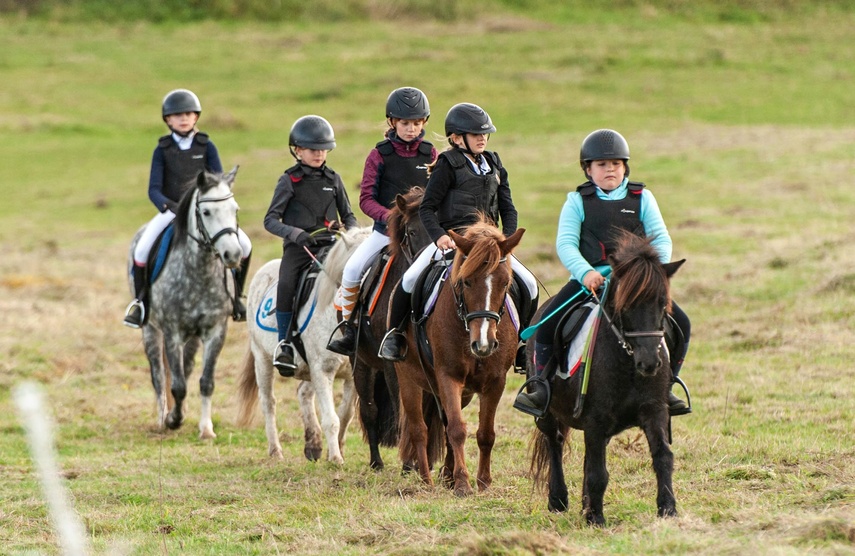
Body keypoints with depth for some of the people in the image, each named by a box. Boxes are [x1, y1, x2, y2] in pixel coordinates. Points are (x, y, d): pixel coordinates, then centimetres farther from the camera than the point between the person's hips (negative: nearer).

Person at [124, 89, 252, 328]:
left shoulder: (206, 146, 1)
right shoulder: (162, 150, -1)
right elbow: (154, 189, -7)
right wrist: (168, 206, -28)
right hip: (171, 210, -1)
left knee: (244, 244, -16)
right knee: (142, 249, -26)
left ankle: (235, 295, 5)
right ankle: (139, 300, -4)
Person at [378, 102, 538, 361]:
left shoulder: (494, 165, 13)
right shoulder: (448, 165, -3)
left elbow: (508, 208, 14)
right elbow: (427, 208, -5)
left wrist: (507, 239, -4)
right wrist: (439, 236, -22)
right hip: (450, 240, -5)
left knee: (529, 286, -5)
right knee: (410, 281, -24)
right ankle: (395, 333, -1)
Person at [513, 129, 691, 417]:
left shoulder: (642, 198, 10)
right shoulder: (577, 202, 5)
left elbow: (660, 239, 4)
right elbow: (565, 243, -5)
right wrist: (585, 273, -23)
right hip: (589, 279, -2)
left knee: (680, 323, -11)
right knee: (548, 322, -21)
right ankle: (540, 386, -6)